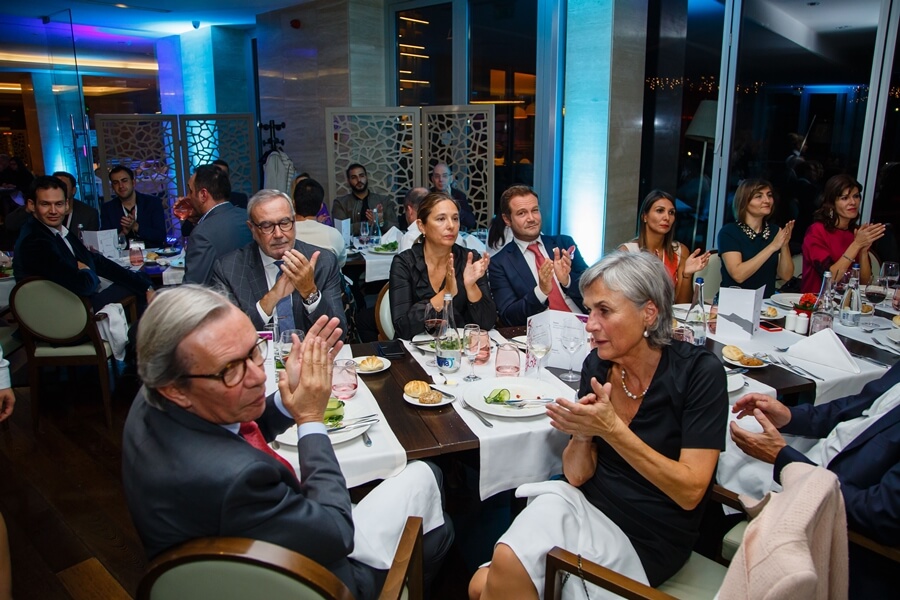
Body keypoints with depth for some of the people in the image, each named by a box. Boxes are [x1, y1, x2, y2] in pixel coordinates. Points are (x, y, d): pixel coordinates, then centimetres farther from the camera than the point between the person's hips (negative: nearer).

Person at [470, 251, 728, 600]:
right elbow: (577, 476, 2)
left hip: (647, 542, -4)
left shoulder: (698, 371, -14)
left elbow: (691, 491, -16)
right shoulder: (597, 365, -2)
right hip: (586, 505, 4)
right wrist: (582, 432, -19)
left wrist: (611, 429, -25)